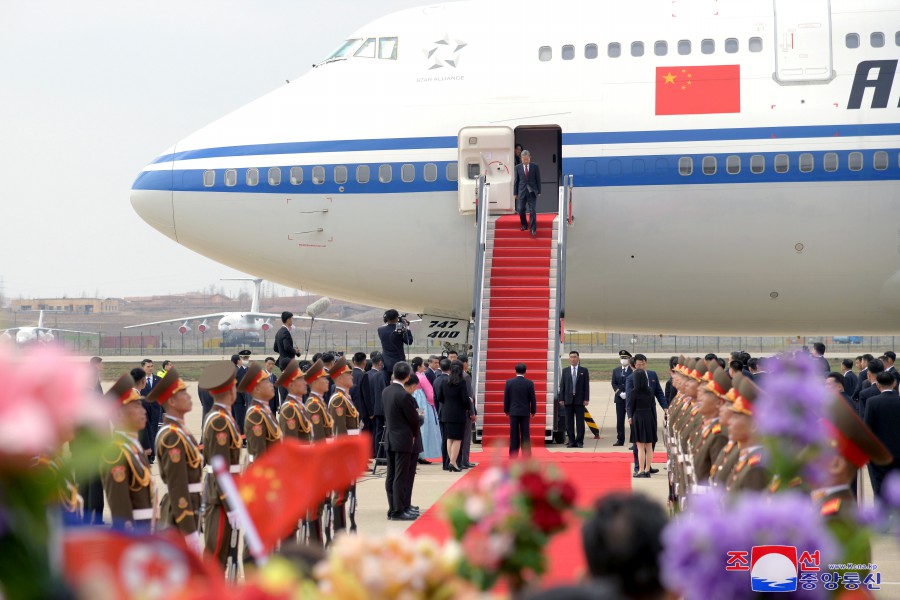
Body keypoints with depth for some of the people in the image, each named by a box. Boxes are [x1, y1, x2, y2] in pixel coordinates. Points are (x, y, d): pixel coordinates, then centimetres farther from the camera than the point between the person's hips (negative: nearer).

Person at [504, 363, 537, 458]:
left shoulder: (509, 382, -4)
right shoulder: (530, 383, -6)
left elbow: (506, 398, 1)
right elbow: (533, 398, -2)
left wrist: (506, 410, 12)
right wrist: (533, 411, 10)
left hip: (513, 412, 1)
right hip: (525, 412, -1)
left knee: (514, 436, 4)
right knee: (525, 436, 3)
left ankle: (513, 456, 3)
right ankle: (526, 456, 1)